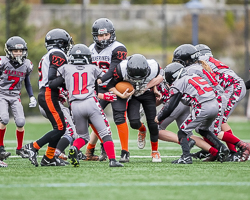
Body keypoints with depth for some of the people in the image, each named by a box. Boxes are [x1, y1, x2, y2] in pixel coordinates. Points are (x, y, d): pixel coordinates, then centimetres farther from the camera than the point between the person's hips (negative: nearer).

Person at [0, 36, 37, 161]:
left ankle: (20, 149, 14)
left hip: (15, 96, 4)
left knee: (20, 122, -7)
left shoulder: (26, 65, 3)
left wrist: (32, 97, 10)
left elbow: (27, 82, 17)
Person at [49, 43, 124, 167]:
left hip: (75, 105, 2)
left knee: (83, 136, 17)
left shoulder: (66, 69, 11)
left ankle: (74, 148, -13)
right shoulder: (92, 69, 12)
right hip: (91, 102, -2)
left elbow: (52, 85, 8)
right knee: (105, 133, 3)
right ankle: (112, 160, -9)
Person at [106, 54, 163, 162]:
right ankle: (142, 130, 22)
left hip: (148, 94, 0)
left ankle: (155, 151, 20)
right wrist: (122, 96, -33)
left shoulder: (153, 67, -31)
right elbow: (110, 86, -20)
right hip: (132, 95, 0)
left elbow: (160, 77, -4)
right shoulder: (122, 69, -34)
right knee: (134, 123, -18)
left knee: (152, 123, -3)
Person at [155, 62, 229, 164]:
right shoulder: (193, 76, 25)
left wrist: (159, 117, 17)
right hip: (215, 105, 8)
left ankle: (186, 157, -8)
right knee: (203, 130, 30)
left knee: (182, 132, 4)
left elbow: (170, 107, 2)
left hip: (202, 108, -8)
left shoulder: (178, 84, 2)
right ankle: (221, 148, 19)